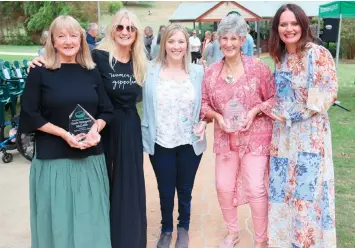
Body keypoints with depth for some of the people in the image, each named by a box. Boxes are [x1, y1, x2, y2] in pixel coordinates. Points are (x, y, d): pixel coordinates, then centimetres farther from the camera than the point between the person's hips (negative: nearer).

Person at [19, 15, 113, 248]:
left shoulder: (92, 72, 6)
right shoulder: (40, 72, -3)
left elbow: (106, 111, 9)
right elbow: (30, 116, -5)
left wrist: (95, 128, -11)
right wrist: (63, 133, -16)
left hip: (91, 157, 3)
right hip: (54, 158, -3)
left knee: (90, 217, 10)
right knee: (58, 218, 6)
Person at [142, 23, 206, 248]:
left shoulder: (198, 72, -2)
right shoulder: (150, 70, -5)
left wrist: (204, 123, -11)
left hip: (190, 143, 1)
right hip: (160, 144, 0)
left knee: (185, 190, 18)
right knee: (165, 192, 15)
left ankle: (183, 228, 42)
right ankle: (166, 229, 40)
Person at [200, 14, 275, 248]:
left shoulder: (258, 67, -8)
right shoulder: (211, 72, 1)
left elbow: (274, 98, -3)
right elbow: (204, 103, 7)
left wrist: (254, 111, -17)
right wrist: (217, 116, -11)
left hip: (255, 136, -4)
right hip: (225, 137, 4)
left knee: (255, 188, -5)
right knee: (223, 186, 9)